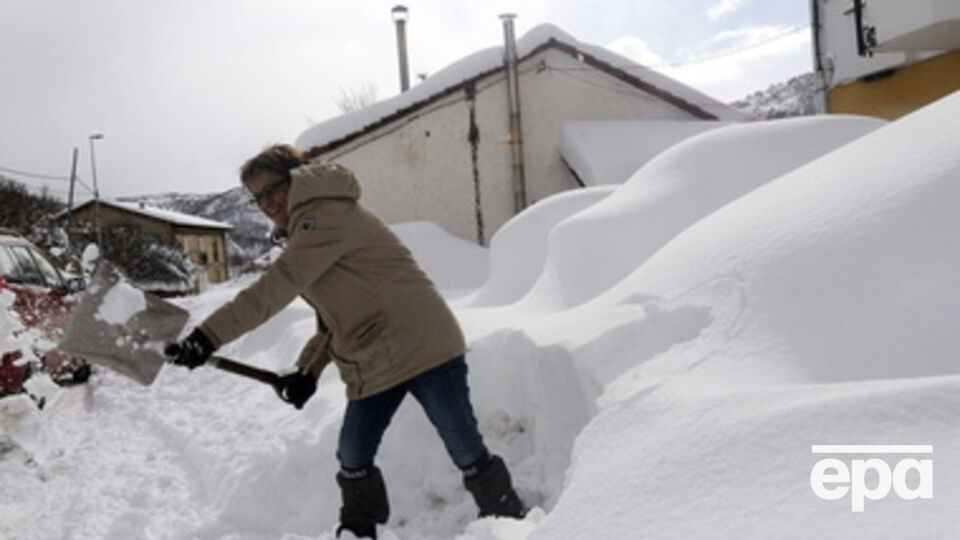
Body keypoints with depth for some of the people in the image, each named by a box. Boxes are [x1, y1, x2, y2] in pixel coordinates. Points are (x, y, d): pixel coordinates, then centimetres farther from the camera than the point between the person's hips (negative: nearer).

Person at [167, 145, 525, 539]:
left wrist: (210, 335, -25)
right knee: (352, 459, 10)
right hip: (371, 367, 9)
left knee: (464, 447, -1)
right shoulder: (307, 233, 18)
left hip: (422, 344, -9)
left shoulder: (329, 214, -13)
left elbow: (276, 286, -23)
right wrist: (308, 370, 7)